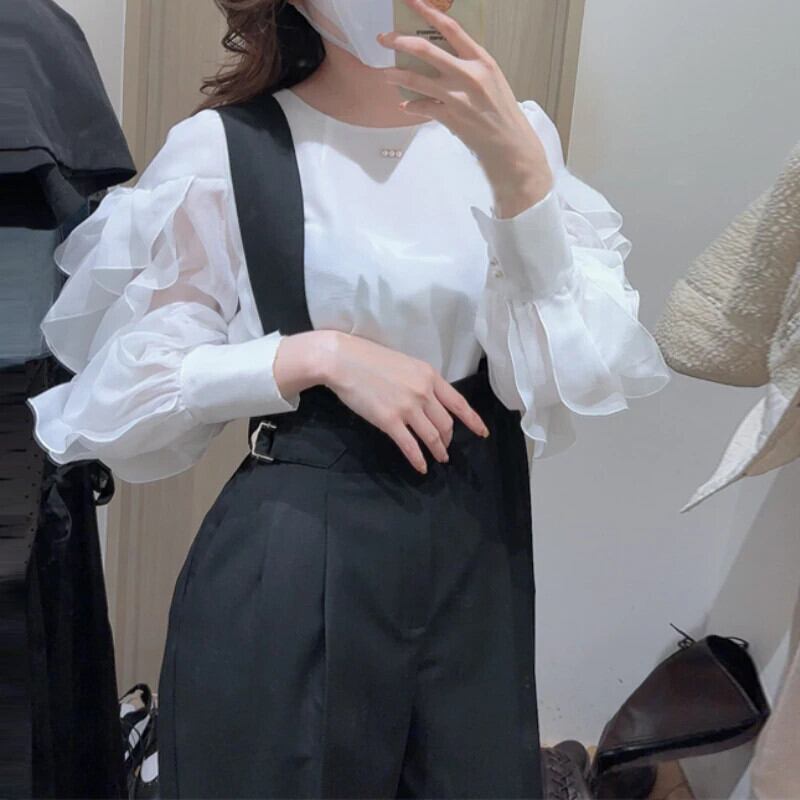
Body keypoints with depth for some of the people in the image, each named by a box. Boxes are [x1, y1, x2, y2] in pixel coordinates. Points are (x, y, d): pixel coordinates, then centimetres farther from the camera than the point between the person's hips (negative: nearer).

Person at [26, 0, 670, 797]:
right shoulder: (222, 148, -8)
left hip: (477, 553, 3)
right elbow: (124, 390, -5)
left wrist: (517, 163, -19)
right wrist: (317, 353, -16)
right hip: (288, 566, -3)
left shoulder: (512, 131, 1)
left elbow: (583, 374, -8)